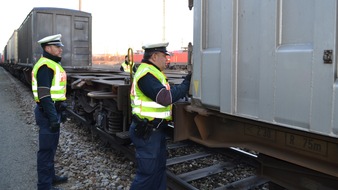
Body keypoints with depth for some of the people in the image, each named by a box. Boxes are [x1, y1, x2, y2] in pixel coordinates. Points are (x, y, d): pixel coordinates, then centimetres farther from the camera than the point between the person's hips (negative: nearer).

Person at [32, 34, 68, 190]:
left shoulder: (53, 64, 15)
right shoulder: (45, 66, -17)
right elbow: (44, 95, -24)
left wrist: (60, 111, 23)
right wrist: (53, 118, -25)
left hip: (53, 110, 10)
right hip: (48, 112, -10)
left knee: (51, 146, 20)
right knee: (46, 149, -1)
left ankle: (50, 176, 34)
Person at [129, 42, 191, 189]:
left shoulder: (152, 72, 15)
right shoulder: (146, 74, -19)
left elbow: (165, 93, 14)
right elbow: (165, 97, -27)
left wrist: (184, 85, 3)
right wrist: (185, 85, -16)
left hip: (156, 130, 11)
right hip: (147, 133, -10)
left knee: (159, 168, 18)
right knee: (148, 172, 0)